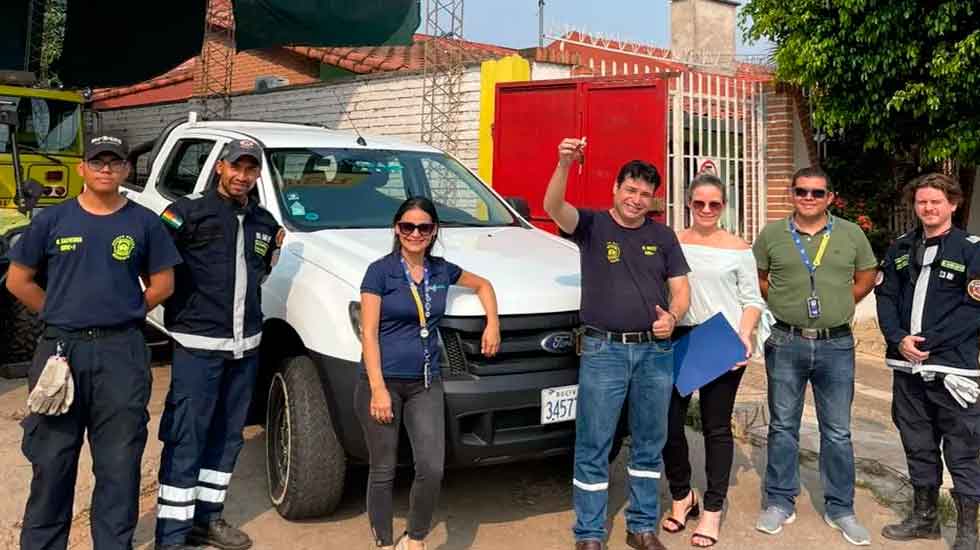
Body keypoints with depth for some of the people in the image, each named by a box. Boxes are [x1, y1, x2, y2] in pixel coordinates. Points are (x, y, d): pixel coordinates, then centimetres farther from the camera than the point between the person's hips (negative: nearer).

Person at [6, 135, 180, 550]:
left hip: (122, 353, 0)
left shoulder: (143, 222, 4)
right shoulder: (52, 219, 4)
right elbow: (18, 280, 9)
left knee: (119, 463, 7)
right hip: (61, 349, 1)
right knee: (52, 461, 8)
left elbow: (163, 283, 8)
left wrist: (124, 315, 3)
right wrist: (61, 315, 5)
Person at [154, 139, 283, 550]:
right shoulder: (189, 213, -6)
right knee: (185, 440, -3)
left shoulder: (265, 224, 13)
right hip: (198, 345, -6)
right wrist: (179, 307, -10)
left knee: (227, 436, 14)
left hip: (245, 346, 7)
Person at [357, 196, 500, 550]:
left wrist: (493, 323, 10)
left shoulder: (441, 270, 7)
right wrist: (378, 389, -16)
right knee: (383, 472, 7)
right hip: (383, 381, -3)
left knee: (432, 469, -5)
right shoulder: (380, 271, -6)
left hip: (426, 384, 4)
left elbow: (482, 285, 25)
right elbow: (368, 333, -10)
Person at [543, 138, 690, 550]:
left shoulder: (663, 237, 10)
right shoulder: (592, 225, 0)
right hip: (603, 350, -3)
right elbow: (553, 207, -20)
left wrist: (672, 317, -12)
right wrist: (564, 165, -37)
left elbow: (680, 289, 9)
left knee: (649, 445, 13)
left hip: (655, 351, 4)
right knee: (593, 447, 1)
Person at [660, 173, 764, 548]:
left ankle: (713, 510, 18)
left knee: (717, 427, 6)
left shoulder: (738, 248, 4)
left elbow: (752, 300, 4)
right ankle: (681, 496, 25)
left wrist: (744, 334, -12)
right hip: (678, 340, 2)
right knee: (669, 422, 2)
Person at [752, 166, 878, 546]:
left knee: (838, 431, 9)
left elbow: (866, 276, 13)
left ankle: (840, 508, 23)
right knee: (783, 426, 9)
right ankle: (780, 503, 22)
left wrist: (839, 304, 5)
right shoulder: (772, 234, 2)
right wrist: (783, 303, 3)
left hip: (837, 345, 0)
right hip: (786, 343, 0)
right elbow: (756, 277, 11)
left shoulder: (851, 234, 3)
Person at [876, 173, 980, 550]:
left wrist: (928, 341, -16)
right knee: (918, 446, 16)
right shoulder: (901, 248, 11)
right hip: (907, 367, 5)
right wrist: (898, 338, -8)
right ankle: (924, 516, 31)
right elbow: (885, 296, 8)